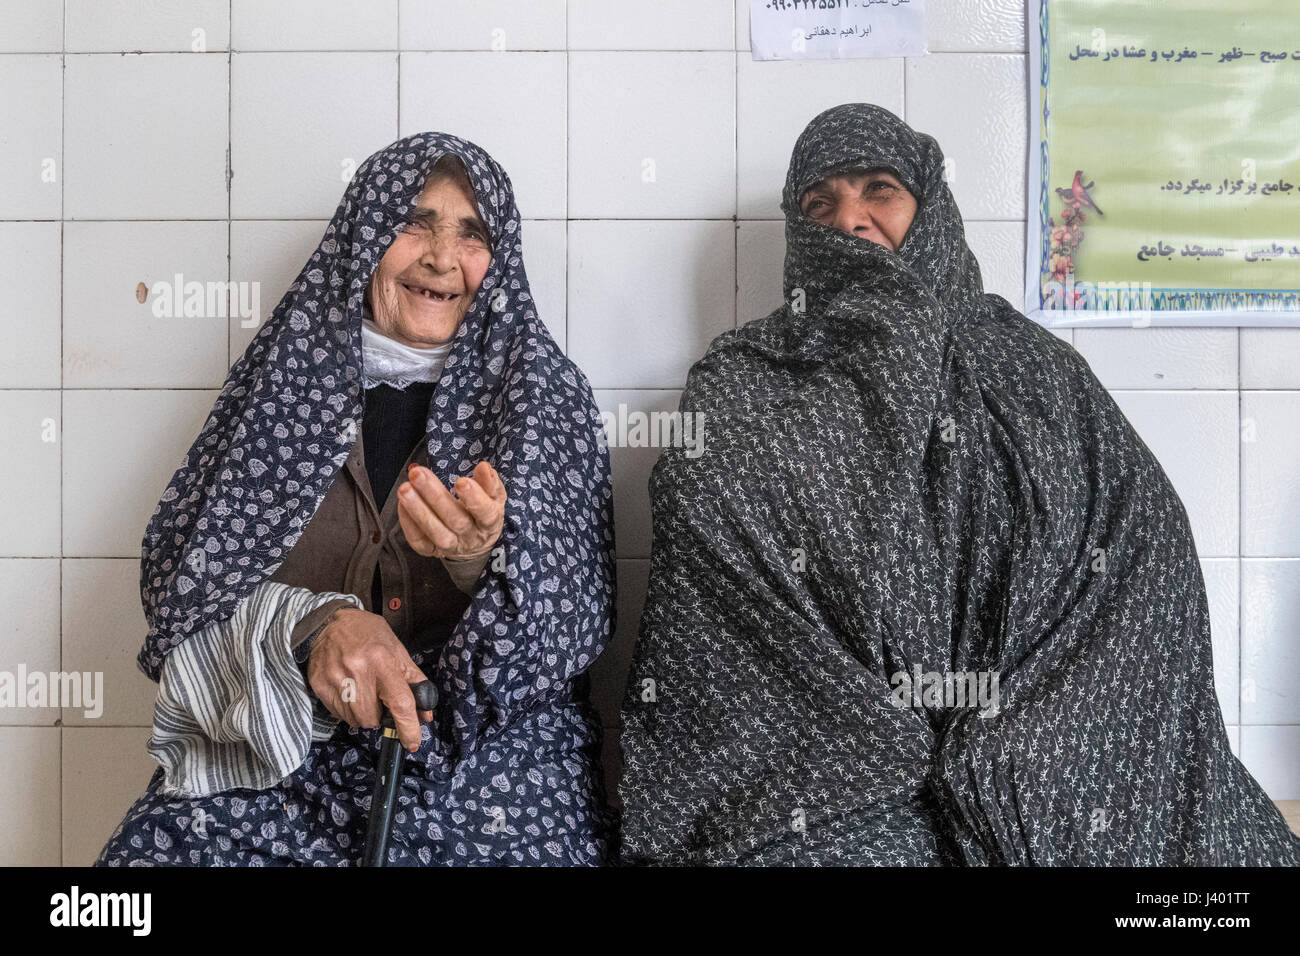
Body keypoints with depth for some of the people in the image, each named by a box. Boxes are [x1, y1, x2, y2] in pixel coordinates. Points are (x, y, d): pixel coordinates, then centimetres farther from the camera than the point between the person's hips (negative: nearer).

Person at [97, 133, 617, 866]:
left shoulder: (546, 392, 6)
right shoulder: (286, 374, 8)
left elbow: (578, 621, -2)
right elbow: (183, 571, 1)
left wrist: (484, 555, -23)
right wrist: (312, 623, -19)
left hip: (487, 744, 0)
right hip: (280, 746, 1)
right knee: (161, 848, -23)